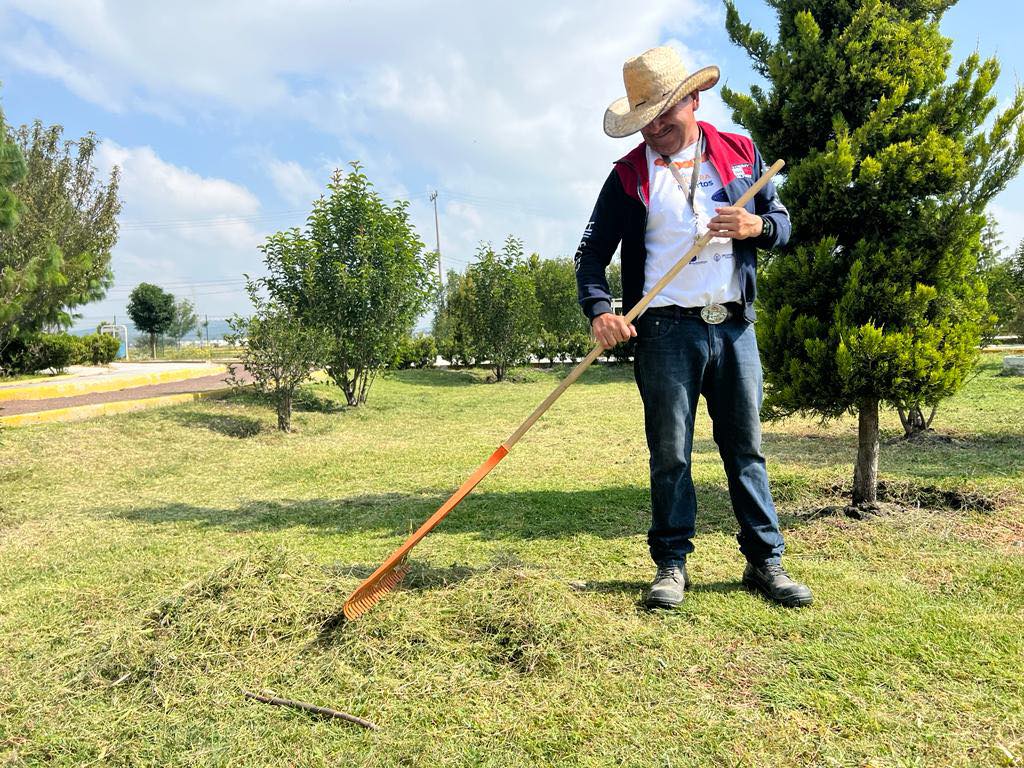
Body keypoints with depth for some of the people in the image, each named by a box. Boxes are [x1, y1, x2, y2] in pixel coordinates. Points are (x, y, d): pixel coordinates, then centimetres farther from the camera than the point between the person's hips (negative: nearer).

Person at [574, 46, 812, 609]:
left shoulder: (740, 153, 11)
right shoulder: (629, 175, 4)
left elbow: (782, 220, 16)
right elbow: (592, 253, 1)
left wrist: (757, 226, -8)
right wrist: (599, 310, -17)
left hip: (734, 327, 2)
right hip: (666, 331, -2)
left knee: (746, 448, 8)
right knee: (670, 453, 2)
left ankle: (765, 562, 19)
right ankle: (671, 564, 14)